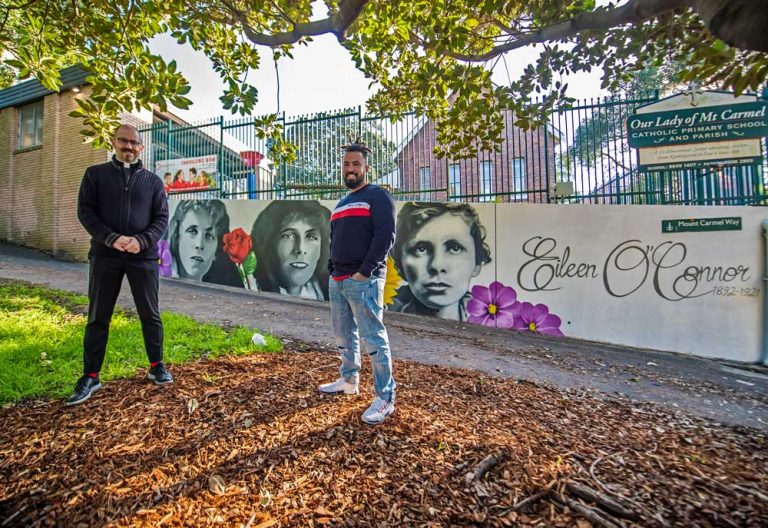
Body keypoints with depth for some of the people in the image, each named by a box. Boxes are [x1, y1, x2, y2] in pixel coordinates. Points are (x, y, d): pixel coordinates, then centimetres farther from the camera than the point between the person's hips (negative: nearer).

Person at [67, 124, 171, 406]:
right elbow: (85, 211, 1)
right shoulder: (95, 174, 9)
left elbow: (162, 217, 3)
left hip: (143, 256, 0)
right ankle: (90, 376, 17)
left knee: (150, 314, 7)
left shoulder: (153, 180, 9)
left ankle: (156, 366, 20)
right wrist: (111, 238, -16)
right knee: (98, 318, 6)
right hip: (105, 255, 0)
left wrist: (142, 240, -15)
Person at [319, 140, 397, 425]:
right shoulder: (341, 203, 22)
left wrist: (363, 273, -18)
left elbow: (385, 236, -14)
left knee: (373, 338, -6)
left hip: (364, 280, -8)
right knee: (344, 335, 16)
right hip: (337, 280, 8)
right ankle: (349, 380, 33)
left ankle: (385, 398, 4)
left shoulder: (377, 196, -2)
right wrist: (332, 270, 10)